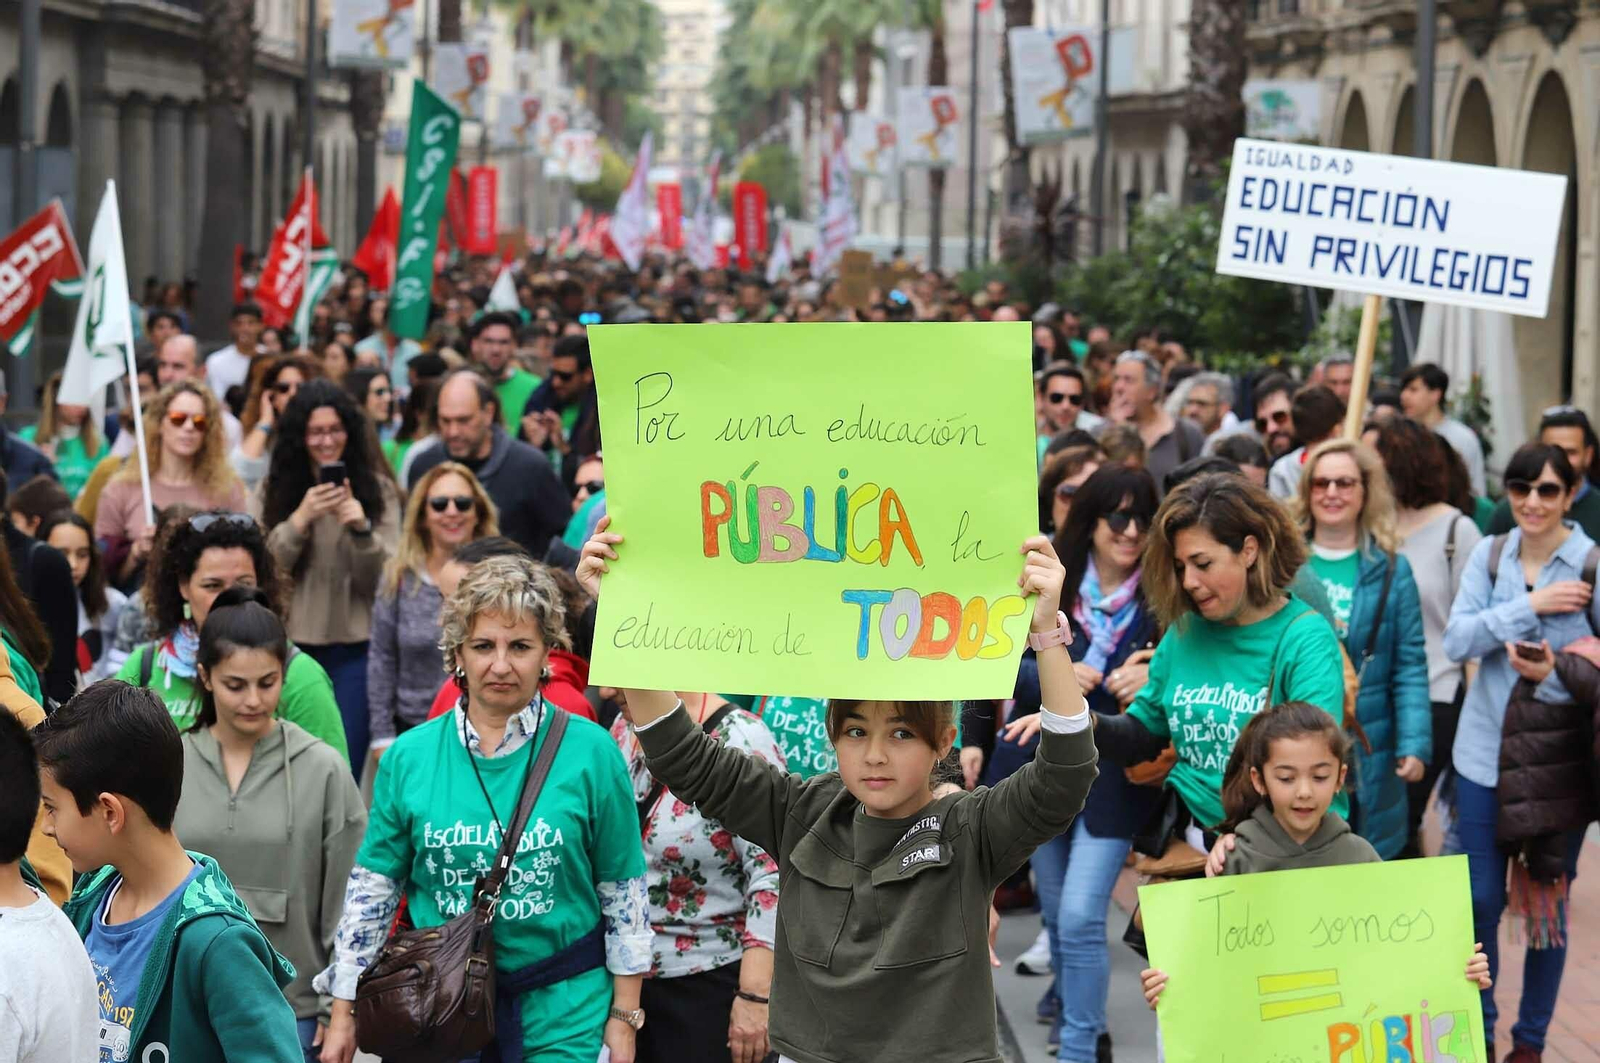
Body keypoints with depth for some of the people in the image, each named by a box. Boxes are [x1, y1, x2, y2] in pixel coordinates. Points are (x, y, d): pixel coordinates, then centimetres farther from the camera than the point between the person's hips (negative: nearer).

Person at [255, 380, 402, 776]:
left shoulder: (377, 488, 3)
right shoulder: (274, 488, 4)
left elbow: (381, 579, -2)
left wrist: (362, 530, -20)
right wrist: (301, 518, -17)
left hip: (354, 644, -1)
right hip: (292, 643, 1)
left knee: (347, 764, -3)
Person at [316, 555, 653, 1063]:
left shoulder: (590, 751, -5)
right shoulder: (409, 756, 1)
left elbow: (624, 893, 0)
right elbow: (372, 888, 6)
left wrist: (624, 1015, -1)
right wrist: (344, 1015, 5)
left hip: (563, 1009, -2)